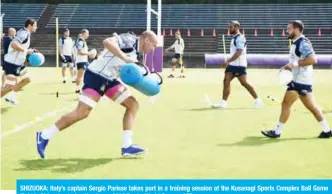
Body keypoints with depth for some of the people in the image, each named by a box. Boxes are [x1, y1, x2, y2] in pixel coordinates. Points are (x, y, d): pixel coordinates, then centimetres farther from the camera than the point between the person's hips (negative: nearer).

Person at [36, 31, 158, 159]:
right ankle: (44, 136, -3)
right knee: (82, 113, -16)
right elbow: (107, 42, -29)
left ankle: (127, 146, 2)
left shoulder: (135, 51, 16)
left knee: (133, 104, 5)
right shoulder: (130, 39, -12)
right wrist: (125, 58, -32)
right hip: (96, 75, -10)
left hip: (109, 79, 10)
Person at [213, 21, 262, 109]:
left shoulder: (240, 38, -14)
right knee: (226, 81, 1)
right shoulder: (234, 38, 16)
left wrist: (228, 61, -27)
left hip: (239, 65, -9)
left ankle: (257, 100, 5)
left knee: (244, 83, -6)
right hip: (232, 65, 9)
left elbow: (238, 53, -23)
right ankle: (223, 102, 1)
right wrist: (228, 62, 22)